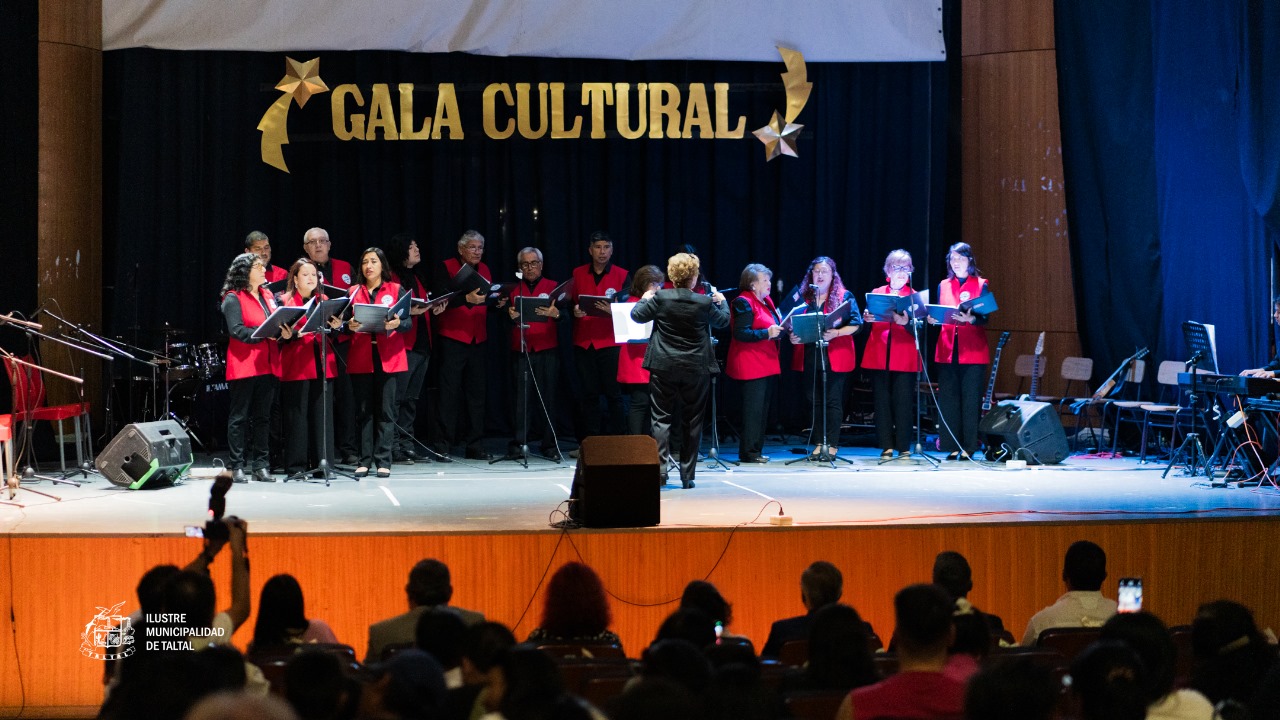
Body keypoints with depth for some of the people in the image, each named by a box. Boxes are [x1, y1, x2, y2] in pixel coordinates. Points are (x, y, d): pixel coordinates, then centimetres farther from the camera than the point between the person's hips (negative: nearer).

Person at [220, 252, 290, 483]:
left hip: (267, 365, 7)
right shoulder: (233, 298, -6)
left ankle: (260, 466, 13)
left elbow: (278, 323, 18)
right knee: (239, 417, -1)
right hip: (243, 366, -7)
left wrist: (284, 332, -4)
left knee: (262, 417, 8)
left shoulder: (267, 295, 16)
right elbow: (237, 331, -16)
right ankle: (236, 467, 1)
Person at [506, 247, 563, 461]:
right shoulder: (514, 289, 14)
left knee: (547, 397, -2)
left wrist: (556, 314, -27)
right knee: (521, 396, -5)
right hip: (520, 350, 1)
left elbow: (565, 314, -4)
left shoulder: (552, 287, 9)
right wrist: (511, 315, -17)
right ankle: (519, 443, -3)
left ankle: (549, 444, 2)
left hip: (547, 350, -1)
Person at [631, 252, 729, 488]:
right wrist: (722, 301, 30)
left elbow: (637, 315, 1)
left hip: (664, 368, 0)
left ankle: (661, 466, -9)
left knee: (661, 418, 5)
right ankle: (687, 474, 10)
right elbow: (723, 320, 11)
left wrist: (645, 299, 20)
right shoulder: (705, 302, -8)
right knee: (692, 421, 9)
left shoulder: (660, 298, -10)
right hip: (696, 369, 0)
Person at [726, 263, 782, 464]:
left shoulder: (767, 301, 18)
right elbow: (740, 334, -18)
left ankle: (756, 449, 16)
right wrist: (767, 333, -24)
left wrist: (780, 331, 9)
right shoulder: (743, 303, -11)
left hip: (768, 363, 9)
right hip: (752, 365, -9)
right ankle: (749, 452, -6)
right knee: (753, 408, -9)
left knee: (763, 408, 10)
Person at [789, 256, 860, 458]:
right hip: (810, 356, 4)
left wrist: (835, 333, -19)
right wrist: (793, 336, -4)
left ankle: (832, 444, 0)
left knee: (833, 401, -4)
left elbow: (855, 324, -5)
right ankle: (819, 442, 13)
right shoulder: (804, 297, 13)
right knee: (813, 400, 6)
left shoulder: (844, 297, 2)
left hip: (835, 356, -4)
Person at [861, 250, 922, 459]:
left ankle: (904, 447, 0)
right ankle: (886, 447, 5)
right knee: (882, 400, 0)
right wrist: (867, 318, -11)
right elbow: (869, 317, 12)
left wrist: (905, 322, -21)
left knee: (904, 401, -5)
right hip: (879, 355, 2)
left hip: (905, 357, -2)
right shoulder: (877, 293, 14)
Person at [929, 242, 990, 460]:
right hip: (947, 349, 3)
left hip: (973, 350, -3)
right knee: (948, 399, 1)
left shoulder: (981, 284, 4)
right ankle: (952, 447, 5)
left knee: (971, 399, -5)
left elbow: (984, 318, -4)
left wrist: (969, 318, -23)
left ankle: (968, 447, -2)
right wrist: (933, 319, -9)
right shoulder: (944, 286, 14)